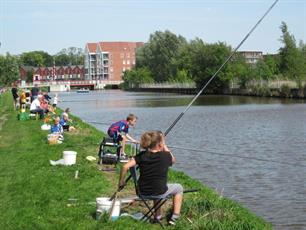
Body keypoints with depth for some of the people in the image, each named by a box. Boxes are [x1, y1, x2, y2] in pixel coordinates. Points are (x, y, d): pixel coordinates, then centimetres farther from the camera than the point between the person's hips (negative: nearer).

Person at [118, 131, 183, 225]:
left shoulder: (142, 155, -5)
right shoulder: (165, 156, -12)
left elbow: (125, 167, -12)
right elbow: (173, 160, 13)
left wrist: (121, 181, 0)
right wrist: (165, 148, 7)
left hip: (142, 192, 4)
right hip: (160, 192, -4)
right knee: (179, 188, 26)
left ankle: (157, 216, 39)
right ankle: (174, 217, 20)